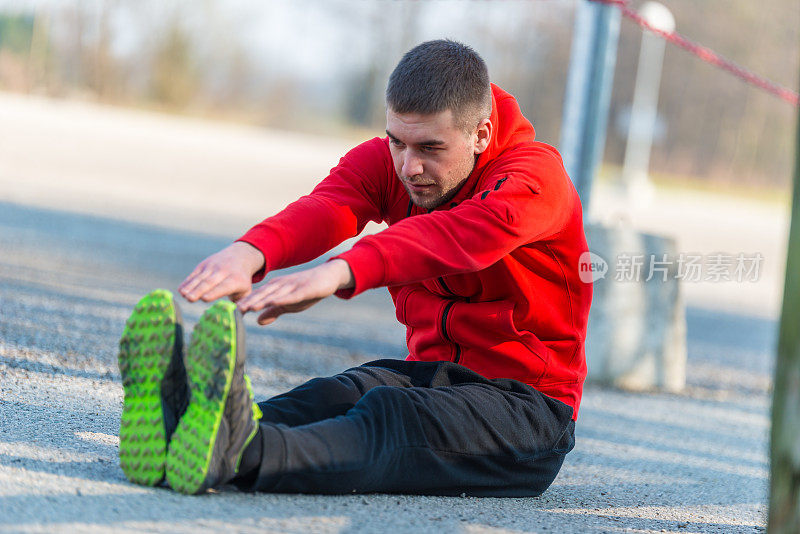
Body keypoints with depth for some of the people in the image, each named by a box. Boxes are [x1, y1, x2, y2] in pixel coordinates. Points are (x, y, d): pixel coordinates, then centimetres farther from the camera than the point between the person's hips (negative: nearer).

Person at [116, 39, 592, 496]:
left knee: (393, 413, -37)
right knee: (341, 395, -31)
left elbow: (463, 235, -38)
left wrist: (340, 272, -55)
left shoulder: (536, 173, -16)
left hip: (527, 400, -5)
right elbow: (327, 209, -22)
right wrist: (250, 253, -47)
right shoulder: (384, 162, 1)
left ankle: (239, 455, -66)